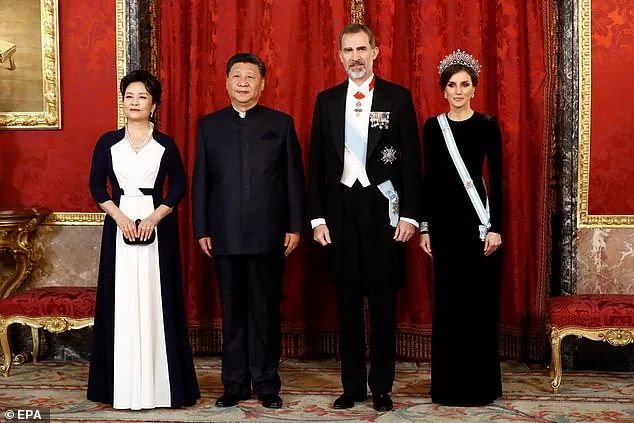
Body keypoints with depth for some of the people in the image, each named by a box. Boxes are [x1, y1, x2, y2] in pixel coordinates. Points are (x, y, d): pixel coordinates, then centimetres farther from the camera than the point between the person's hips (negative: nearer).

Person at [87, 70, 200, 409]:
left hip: (158, 226, -1)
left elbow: (178, 187, 4)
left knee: (157, 300, -1)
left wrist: (155, 217, -10)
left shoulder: (165, 144, 6)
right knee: (121, 300, 0)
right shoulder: (108, 142, 8)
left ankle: (158, 383, 6)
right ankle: (123, 384, 6)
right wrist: (119, 216, -9)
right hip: (119, 225, 1)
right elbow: (96, 185, 6)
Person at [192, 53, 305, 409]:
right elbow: (201, 181, 8)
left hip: (268, 235, -1)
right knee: (233, 312, 8)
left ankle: (266, 384, 15)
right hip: (226, 235, 1)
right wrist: (201, 229, 3)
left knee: (266, 311, 5)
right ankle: (235, 384, 17)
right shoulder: (209, 125, 9)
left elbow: (294, 178, 3)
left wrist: (295, 227, -2)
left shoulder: (281, 123, 4)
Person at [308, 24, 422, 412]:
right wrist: (317, 216, 2)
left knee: (383, 300, 3)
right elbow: (317, 161, 8)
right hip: (340, 206, 3)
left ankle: (382, 386, 14)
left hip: (382, 206, -2)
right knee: (347, 300, 8)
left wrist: (410, 214, -8)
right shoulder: (327, 100, 9)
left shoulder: (397, 97, 1)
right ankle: (353, 385, 17)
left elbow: (411, 159, -2)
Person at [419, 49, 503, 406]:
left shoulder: (488, 125, 0)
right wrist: (425, 226, 4)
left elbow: (496, 178, -2)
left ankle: (480, 383, 11)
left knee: (479, 299, 1)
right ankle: (449, 383, 15)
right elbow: (429, 179, 7)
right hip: (444, 219, 2)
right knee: (447, 300, 6)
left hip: (477, 219, -2)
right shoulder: (433, 126, 7)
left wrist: (496, 226, -9)